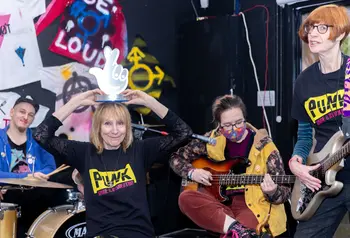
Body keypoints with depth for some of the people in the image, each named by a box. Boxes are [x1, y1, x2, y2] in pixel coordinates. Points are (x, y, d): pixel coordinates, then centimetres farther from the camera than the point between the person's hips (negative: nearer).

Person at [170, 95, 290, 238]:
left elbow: (284, 192, -3)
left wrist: (272, 193, -27)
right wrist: (192, 172, -3)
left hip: (252, 205, -6)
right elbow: (176, 157, 17)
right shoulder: (212, 140, 4)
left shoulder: (264, 146, -4)